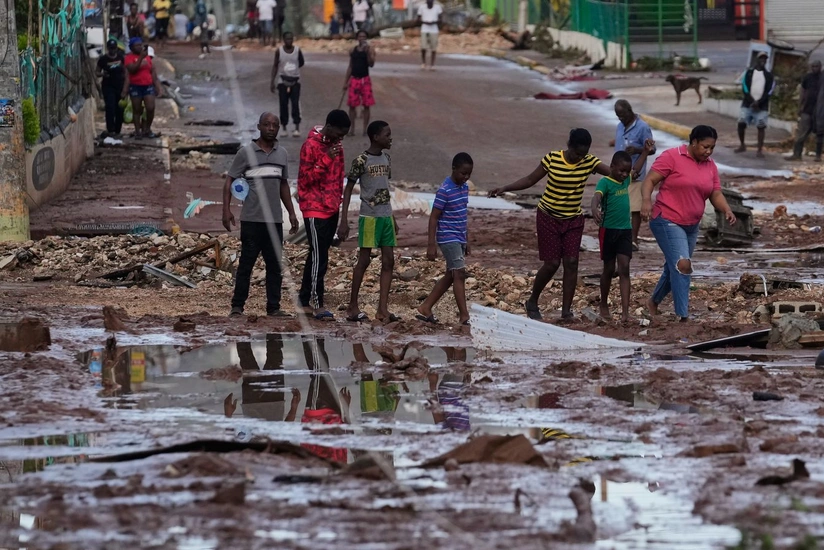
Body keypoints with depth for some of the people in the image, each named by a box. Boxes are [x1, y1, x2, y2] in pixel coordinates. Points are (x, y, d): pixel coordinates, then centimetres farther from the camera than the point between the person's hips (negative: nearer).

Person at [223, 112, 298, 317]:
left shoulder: (282, 154, 12)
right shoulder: (246, 153, -2)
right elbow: (230, 181, -1)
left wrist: (291, 213, 18)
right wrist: (226, 210, -11)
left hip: (275, 220, 4)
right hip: (251, 220, -4)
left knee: (275, 265, 5)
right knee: (246, 263, -2)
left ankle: (273, 307, 9)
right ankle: (237, 306, 3)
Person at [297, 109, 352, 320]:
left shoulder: (336, 145, 10)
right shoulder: (311, 145, -14)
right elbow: (305, 179, -17)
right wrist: (326, 159, -25)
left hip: (331, 208, 8)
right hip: (315, 209, -8)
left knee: (317, 255, 11)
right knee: (319, 257, -10)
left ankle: (305, 301, 16)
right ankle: (316, 304, -8)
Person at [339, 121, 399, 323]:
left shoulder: (385, 159, 11)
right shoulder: (361, 161, -10)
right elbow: (348, 190, -7)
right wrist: (344, 221, -12)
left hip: (386, 216, 7)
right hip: (369, 216, -7)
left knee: (388, 261, 2)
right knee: (364, 260, -3)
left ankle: (383, 308, 3)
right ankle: (353, 307, 6)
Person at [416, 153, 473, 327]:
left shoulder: (464, 187, 10)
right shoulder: (445, 190, -15)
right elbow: (434, 217, -14)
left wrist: (466, 241, 21)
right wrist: (432, 245, -16)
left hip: (459, 239, 9)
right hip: (448, 238, -9)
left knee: (450, 276, 11)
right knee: (459, 274, -13)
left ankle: (425, 309, 19)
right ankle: (464, 317, -13)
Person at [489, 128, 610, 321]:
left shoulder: (589, 162, -8)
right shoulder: (552, 159, -13)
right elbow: (530, 179, -4)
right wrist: (505, 188, -13)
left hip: (573, 220, 3)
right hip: (549, 218, -3)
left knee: (571, 263, -5)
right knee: (552, 263, -4)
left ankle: (566, 310, 0)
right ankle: (532, 302, 18)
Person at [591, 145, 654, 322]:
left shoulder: (625, 180, 8)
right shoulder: (605, 182, -12)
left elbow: (636, 168, 30)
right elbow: (597, 196, -32)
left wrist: (645, 152, 28)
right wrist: (595, 209, -52)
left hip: (625, 229, 5)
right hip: (608, 229, -5)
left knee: (624, 268, -5)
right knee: (609, 269, 8)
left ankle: (625, 311, -13)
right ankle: (604, 306, 28)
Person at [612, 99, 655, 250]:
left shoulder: (642, 128, -10)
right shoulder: (619, 127, 12)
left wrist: (637, 150, -28)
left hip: (634, 175, -7)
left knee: (635, 209, -3)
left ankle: (633, 240, 1)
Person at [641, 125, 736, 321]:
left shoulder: (710, 166, 8)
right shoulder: (672, 157, -11)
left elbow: (716, 194, 9)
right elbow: (649, 180, -13)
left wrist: (727, 210, -11)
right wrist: (646, 200, -31)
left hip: (691, 225, 7)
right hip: (667, 221, -7)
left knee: (674, 268, 18)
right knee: (682, 265, -19)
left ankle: (654, 301, 42)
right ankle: (683, 317, -20)